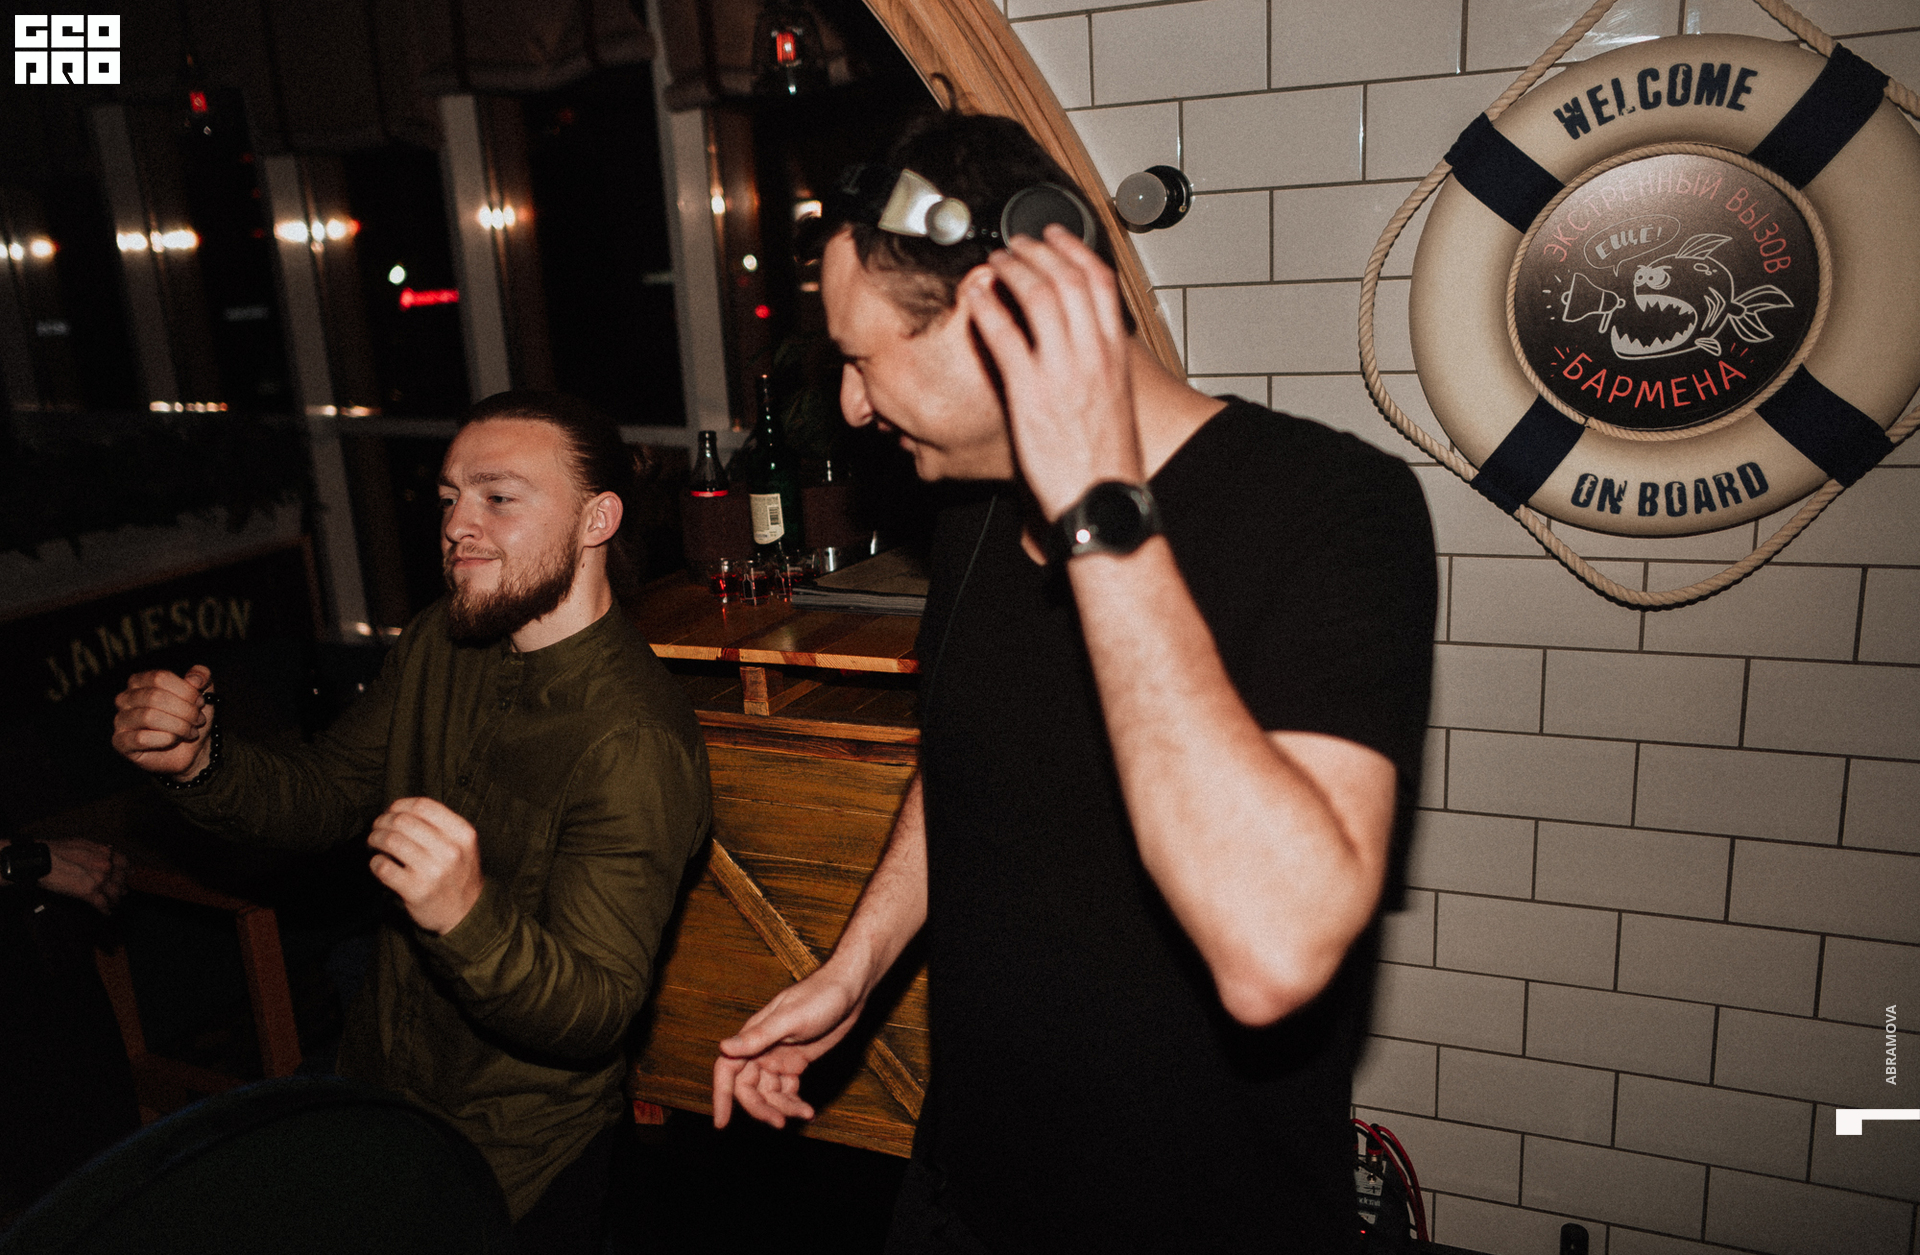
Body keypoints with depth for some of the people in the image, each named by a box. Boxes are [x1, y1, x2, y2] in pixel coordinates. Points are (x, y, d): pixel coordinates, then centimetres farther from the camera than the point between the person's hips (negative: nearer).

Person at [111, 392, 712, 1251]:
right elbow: (324, 795, 6)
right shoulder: (438, 643, -4)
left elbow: (593, 1016, -30)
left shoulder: (634, 740, -30)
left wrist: (468, 915, -48)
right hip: (369, 1082, 8)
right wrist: (197, 763, -14)